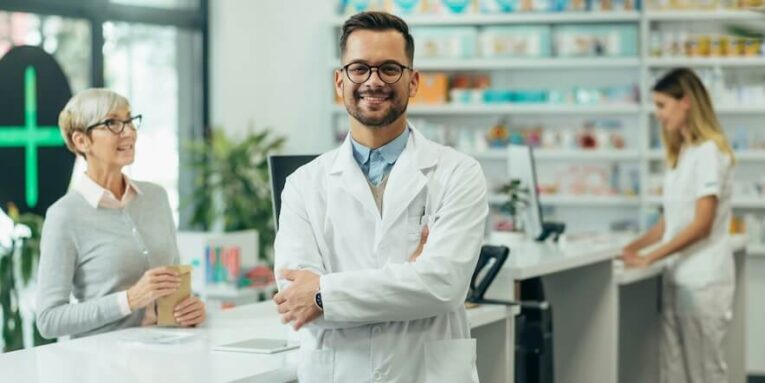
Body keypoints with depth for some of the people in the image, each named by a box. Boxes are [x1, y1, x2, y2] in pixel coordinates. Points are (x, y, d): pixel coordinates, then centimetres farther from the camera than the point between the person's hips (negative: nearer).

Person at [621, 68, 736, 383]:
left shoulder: (709, 152, -10)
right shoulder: (680, 153, 15)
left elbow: (701, 225, -16)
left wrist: (649, 258, -16)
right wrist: (633, 247, 7)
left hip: (703, 280, -8)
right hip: (677, 276, 8)